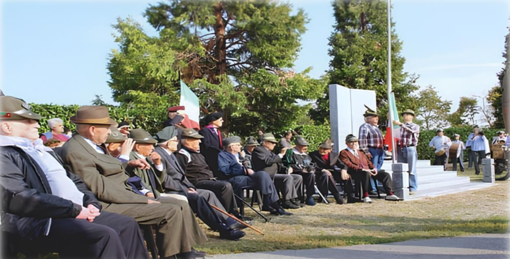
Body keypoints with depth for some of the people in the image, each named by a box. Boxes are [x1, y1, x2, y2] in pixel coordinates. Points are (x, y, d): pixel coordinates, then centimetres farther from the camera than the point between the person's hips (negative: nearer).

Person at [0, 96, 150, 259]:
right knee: (105, 236, -27)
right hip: (40, 220, -9)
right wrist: (74, 209, -19)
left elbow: (73, 180, 23)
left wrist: (90, 202, 1)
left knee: (128, 225, 2)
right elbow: (19, 198, -22)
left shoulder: (42, 150, 23)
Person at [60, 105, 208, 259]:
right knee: (171, 211, -21)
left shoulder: (93, 144, 13)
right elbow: (102, 189, -20)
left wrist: (128, 164, 13)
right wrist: (144, 200, -18)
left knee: (181, 205, 3)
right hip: (110, 205, -10)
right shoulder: (75, 151, -16)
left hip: (124, 197, 10)